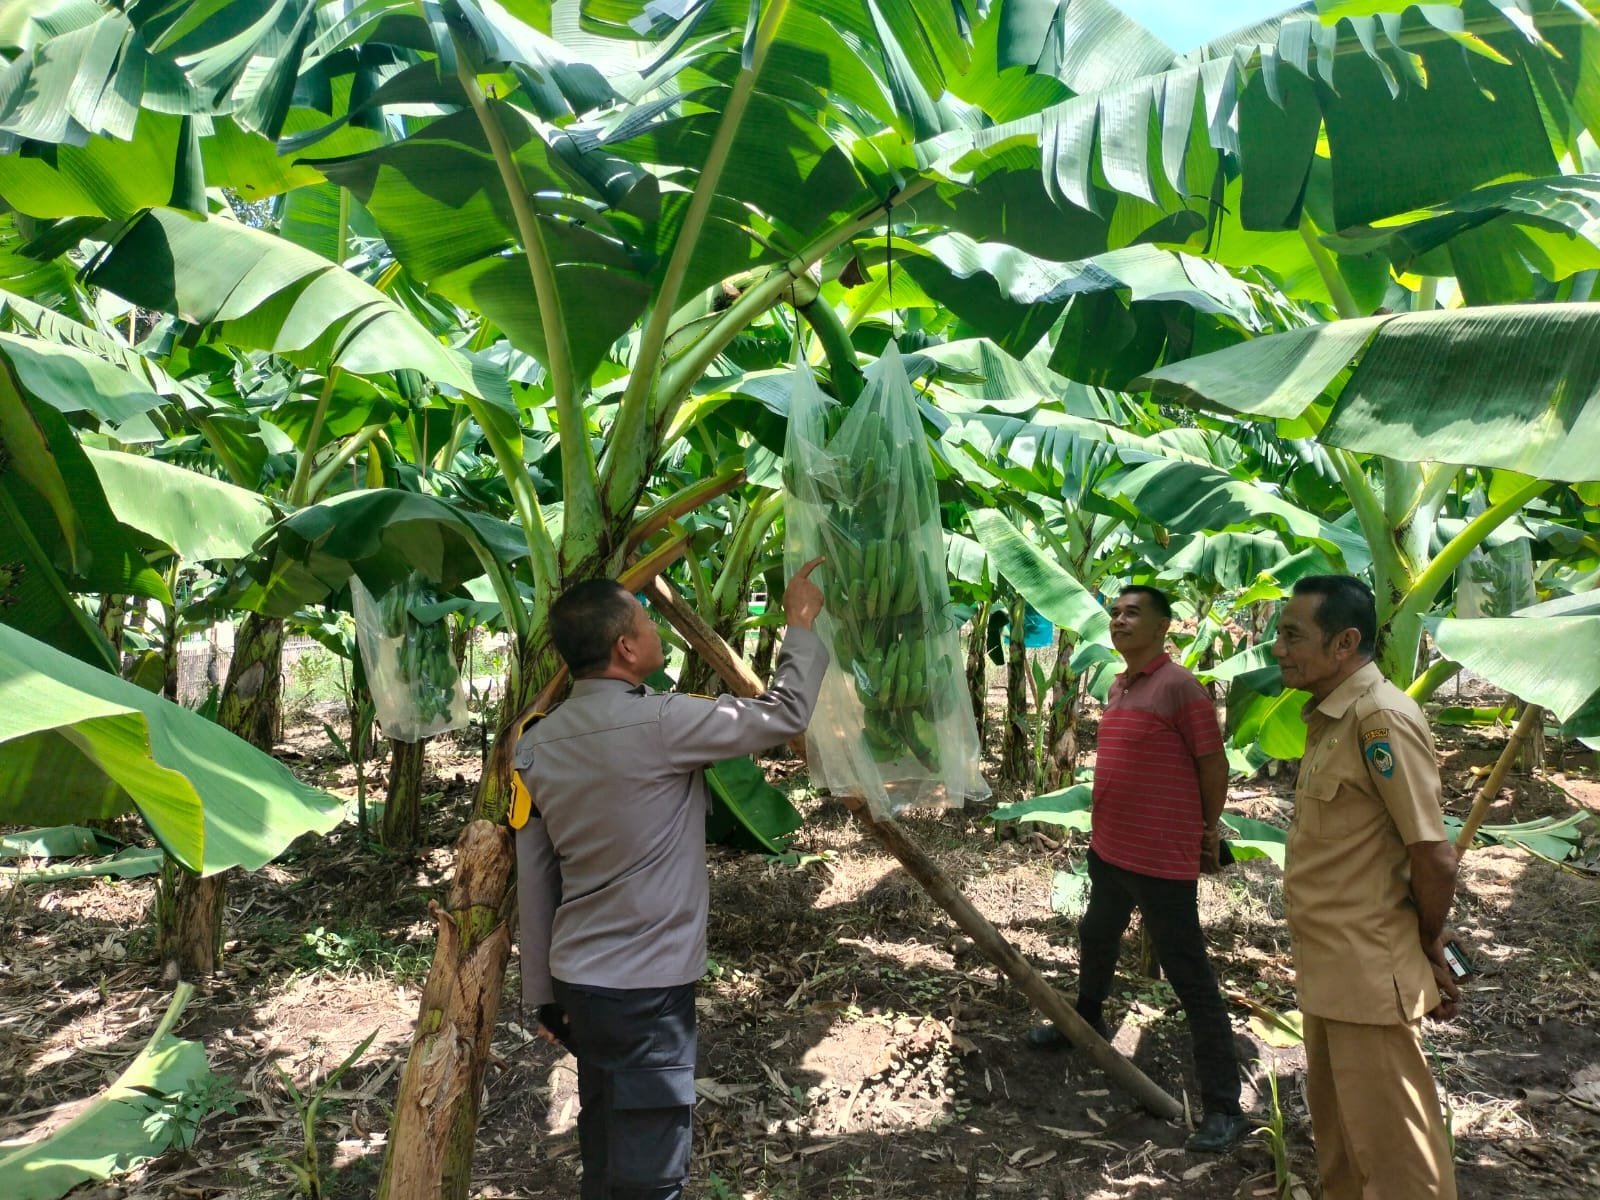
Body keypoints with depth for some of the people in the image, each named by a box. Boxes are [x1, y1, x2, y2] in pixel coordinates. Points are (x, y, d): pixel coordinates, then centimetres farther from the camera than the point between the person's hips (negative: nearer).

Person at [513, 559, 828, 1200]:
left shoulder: (538, 743, 2)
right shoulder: (658, 724, -20)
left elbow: (535, 878, 7)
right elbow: (783, 714, -9)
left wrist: (542, 991, 16)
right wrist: (801, 624, 6)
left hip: (577, 978, 8)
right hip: (644, 987, -8)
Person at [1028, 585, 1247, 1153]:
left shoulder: (1179, 687, -16)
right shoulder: (1118, 686, 10)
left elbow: (1213, 763, -11)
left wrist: (1208, 830, 0)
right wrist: (1108, 829, 17)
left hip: (1162, 860, -9)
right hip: (1108, 850, 9)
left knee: (1191, 979, -1)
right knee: (1096, 940, 28)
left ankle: (1223, 1106, 9)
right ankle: (1086, 1020, 54)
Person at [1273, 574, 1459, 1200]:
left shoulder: (1380, 718, -22)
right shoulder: (1328, 716, 9)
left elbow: (1434, 857, -22)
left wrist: (1430, 950, -7)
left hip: (1369, 974, -9)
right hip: (1329, 970, 9)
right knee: (1339, 1130, 23)